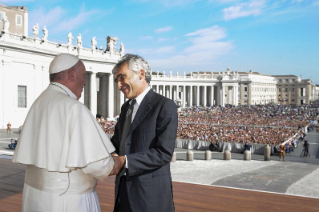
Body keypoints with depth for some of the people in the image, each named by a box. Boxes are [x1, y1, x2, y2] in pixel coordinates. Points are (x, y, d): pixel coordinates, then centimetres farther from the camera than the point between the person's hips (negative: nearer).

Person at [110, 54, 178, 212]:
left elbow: (164, 153, -20)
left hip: (150, 192, -7)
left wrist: (125, 161, -27)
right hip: (124, 189, 7)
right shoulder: (126, 107, 13)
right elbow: (117, 141, 13)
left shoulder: (165, 106, -13)